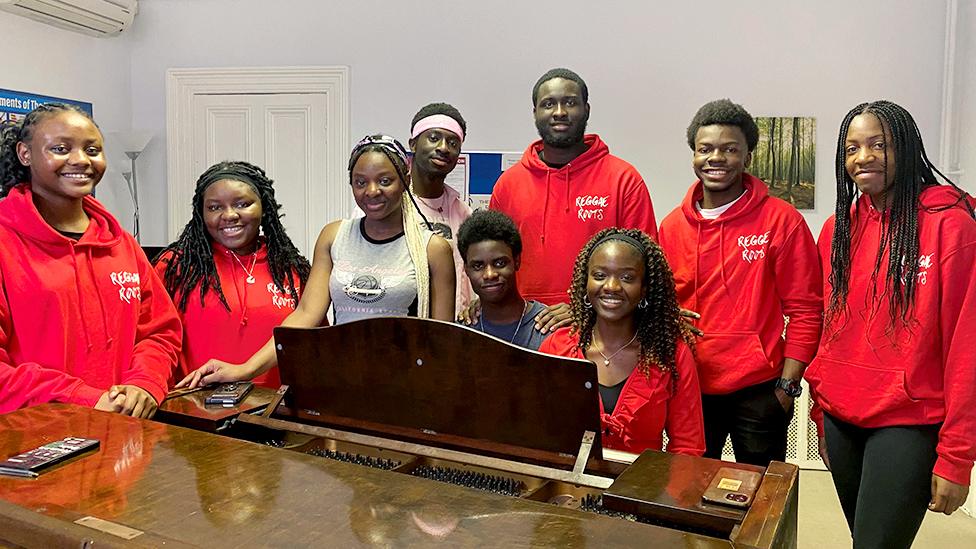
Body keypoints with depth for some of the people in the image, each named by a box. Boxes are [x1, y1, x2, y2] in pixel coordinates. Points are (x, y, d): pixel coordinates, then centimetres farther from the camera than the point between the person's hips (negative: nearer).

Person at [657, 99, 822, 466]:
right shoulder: (671, 226, 4)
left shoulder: (782, 221, -6)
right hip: (688, 389, 3)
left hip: (759, 390, -3)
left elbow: (805, 309, -4)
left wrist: (787, 386, -8)